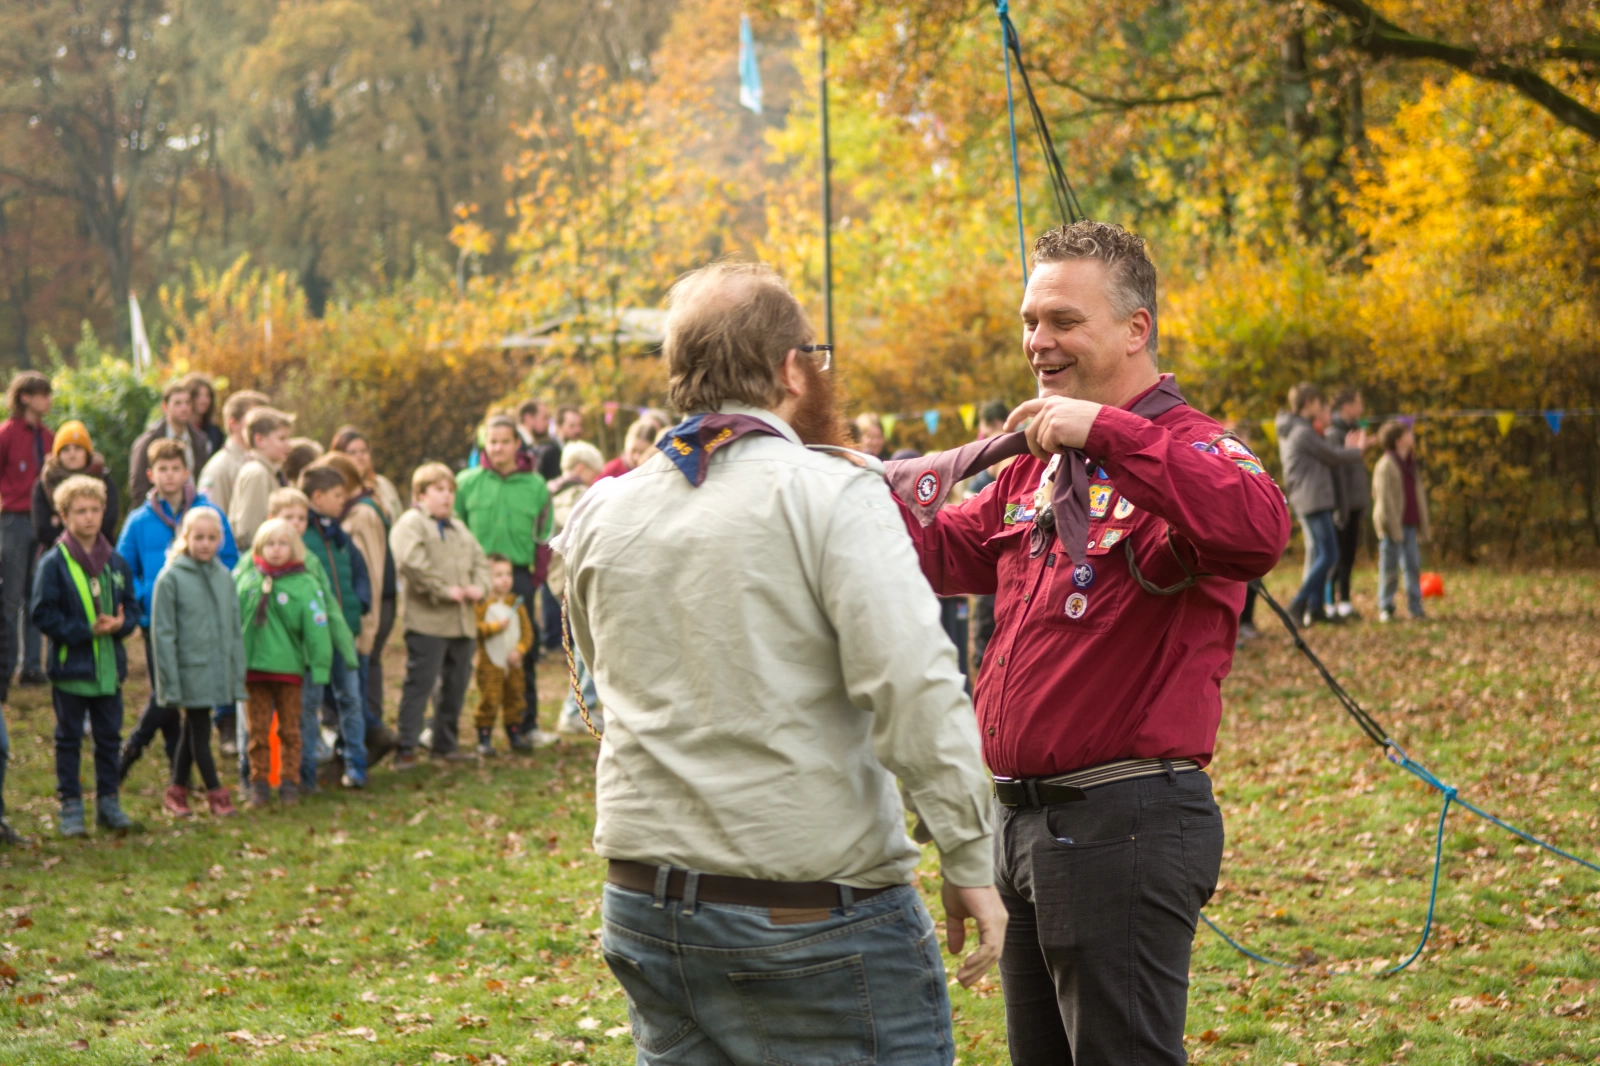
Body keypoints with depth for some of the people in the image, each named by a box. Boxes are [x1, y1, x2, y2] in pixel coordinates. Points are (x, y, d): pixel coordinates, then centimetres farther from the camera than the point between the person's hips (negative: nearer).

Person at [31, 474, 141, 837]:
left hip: (109, 667, 4)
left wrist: (119, 623, -12)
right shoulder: (54, 563, -9)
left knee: (109, 736, 10)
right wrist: (87, 630, -17)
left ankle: (108, 801, 20)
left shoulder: (115, 563, 6)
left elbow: (132, 607, 11)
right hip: (70, 665, -4)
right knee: (69, 739, 4)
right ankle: (70, 806, 10)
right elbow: (42, 613, -12)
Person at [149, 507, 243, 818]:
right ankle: (215, 794, 5)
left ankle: (177, 791, 21)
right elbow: (162, 632, -8)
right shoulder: (171, 578, -8)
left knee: (192, 730, 13)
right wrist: (171, 683, -11)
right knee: (199, 730, -1)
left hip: (218, 670, 5)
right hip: (190, 671, -5)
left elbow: (235, 629, 13)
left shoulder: (224, 577, 7)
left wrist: (238, 674, 9)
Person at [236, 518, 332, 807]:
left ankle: (289, 783, 15)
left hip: (289, 667, -2)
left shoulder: (304, 585, -6)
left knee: (289, 729, 8)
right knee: (257, 730, 6)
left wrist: (319, 668, -9)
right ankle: (259, 783, 13)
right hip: (253, 666, 2)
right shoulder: (244, 578, 2)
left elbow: (316, 629, -6)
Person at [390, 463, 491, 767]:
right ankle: (406, 748, -7)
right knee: (420, 684, -9)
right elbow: (411, 561, -19)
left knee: (456, 684, 13)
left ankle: (446, 743, 24)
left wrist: (479, 586, 2)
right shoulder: (411, 523, -5)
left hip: (462, 622, 8)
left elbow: (479, 559, 23)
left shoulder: (459, 528, 23)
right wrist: (444, 590, -19)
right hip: (427, 619, -8)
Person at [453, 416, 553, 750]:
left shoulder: (536, 486, 5)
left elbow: (543, 539, 9)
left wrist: (536, 580, 0)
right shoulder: (467, 482, 3)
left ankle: (525, 725, 15)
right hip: (473, 578, -1)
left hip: (519, 576, 1)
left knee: (522, 653, 6)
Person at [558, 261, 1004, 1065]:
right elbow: (915, 688, -19)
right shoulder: (829, 495, -11)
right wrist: (969, 860, -14)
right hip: (810, 911, -6)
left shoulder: (601, 516, 7)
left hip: (644, 904, 6)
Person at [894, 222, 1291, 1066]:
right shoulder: (1038, 466, 16)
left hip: (1127, 827, -9)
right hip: (1025, 819, 9)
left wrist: (1107, 430, -35)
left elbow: (1260, 532, -35)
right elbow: (946, 551, 20)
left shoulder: (1185, 451, -14)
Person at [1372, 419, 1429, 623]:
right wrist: (1391, 525, -18)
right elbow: (1384, 497, -13)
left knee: (1413, 565, 5)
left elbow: (1418, 497, 21)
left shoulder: (1411, 465, 17)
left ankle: (1415, 607, 9)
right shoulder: (1386, 465, -8)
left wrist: (1422, 526, 16)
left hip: (1410, 526, 7)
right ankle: (1385, 608, 6)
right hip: (1392, 526, -7)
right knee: (1389, 567, -2)